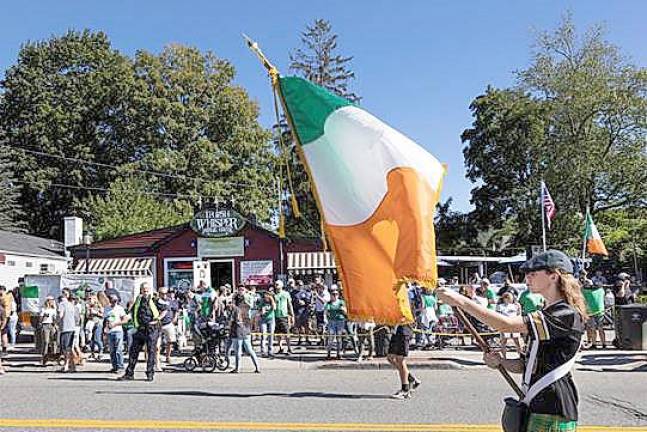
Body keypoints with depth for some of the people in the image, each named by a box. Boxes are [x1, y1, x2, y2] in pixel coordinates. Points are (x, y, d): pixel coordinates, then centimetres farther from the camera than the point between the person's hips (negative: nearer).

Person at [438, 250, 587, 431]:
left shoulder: (567, 315, -17)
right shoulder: (545, 315, 15)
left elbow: (506, 324, -26)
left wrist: (461, 301, -25)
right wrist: (500, 361, -3)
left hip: (553, 412, -9)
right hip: (538, 406, 9)